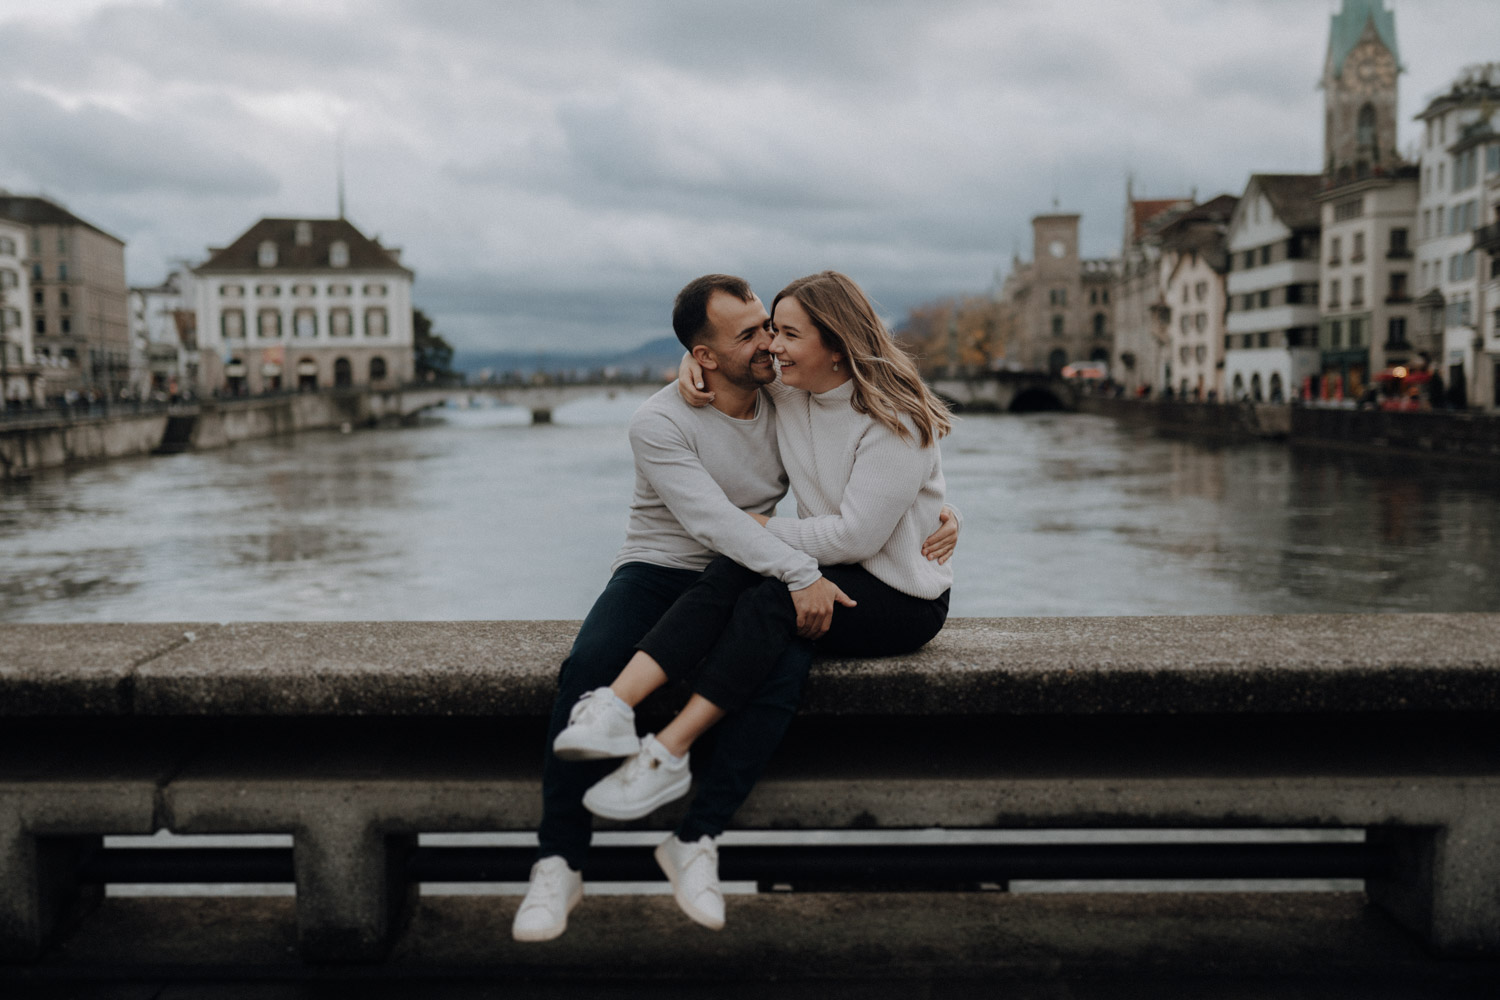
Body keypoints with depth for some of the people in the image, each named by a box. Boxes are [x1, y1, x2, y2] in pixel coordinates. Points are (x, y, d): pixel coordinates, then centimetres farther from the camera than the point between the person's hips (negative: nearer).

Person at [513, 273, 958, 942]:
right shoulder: (659, 423, -9)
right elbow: (714, 519, -22)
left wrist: (938, 513, -3)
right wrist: (800, 571, -34)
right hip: (656, 572, -2)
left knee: (786, 668, -32)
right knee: (586, 667, -32)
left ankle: (697, 840, -22)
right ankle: (559, 865, -20)